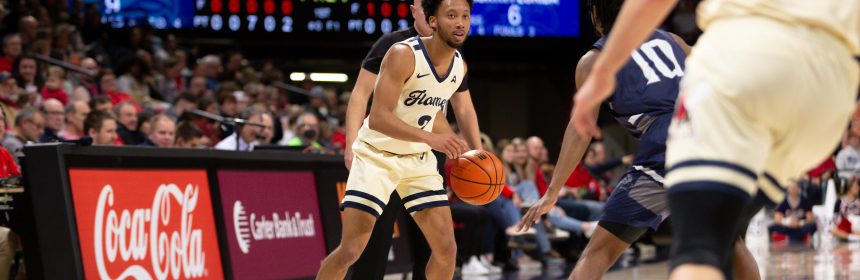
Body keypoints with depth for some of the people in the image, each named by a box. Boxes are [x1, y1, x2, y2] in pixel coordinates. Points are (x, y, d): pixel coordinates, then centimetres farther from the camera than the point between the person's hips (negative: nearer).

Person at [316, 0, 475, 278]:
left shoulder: (459, 65, -1)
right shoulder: (403, 55, -24)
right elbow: (378, 118, -32)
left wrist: (458, 150, 9)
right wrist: (431, 138, -42)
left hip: (418, 160, 6)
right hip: (376, 156, -6)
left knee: (447, 249, 0)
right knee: (350, 250, -11)